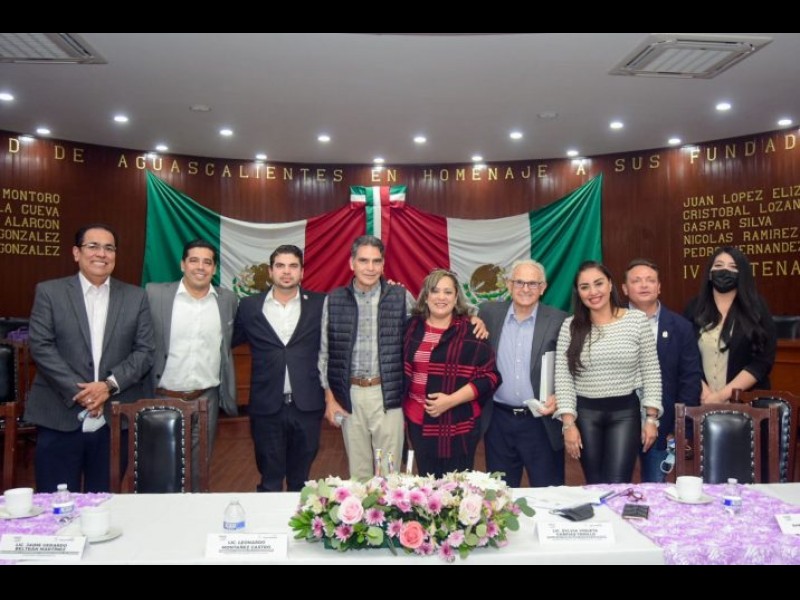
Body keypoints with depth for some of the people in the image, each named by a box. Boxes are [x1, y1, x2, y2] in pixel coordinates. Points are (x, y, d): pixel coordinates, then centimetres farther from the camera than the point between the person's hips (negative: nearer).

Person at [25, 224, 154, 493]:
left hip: (116, 421, 1)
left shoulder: (136, 297, 8)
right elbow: (41, 347, -4)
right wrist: (78, 391, -13)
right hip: (60, 419, -1)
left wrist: (110, 385, -12)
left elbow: (144, 351, 2)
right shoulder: (49, 292, 4)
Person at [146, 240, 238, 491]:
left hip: (206, 400, 2)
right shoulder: (155, 293, -5)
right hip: (163, 399, -1)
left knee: (198, 472, 12)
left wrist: (230, 396, 10)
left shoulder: (227, 299, 3)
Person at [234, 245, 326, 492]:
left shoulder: (319, 304, 0)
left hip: (307, 406, 0)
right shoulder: (250, 306, 3)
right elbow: (229, 341, 13)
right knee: (270, 482, 12)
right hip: (267, 407, 0)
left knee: (300, 481, 15)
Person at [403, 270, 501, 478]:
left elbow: (489, 376, -10)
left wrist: (451, 400, -17)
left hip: (457, 426, -4)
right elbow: (403, 369, 20)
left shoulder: (471, 331, -7)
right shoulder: (413, 326, 5)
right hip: (418, 423, 4)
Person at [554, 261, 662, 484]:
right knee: (594, 485, 10)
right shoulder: (570, 326, -1)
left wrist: (651, 417, -3)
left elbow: (651, 372, 0)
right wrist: (569, 423, -9)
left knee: (617, 486, -6)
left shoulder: (637, 320, -2)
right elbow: (563, 377, -3)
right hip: (585, 413, 1)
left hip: (625, 411, -1)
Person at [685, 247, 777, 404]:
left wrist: (722, 395, -14)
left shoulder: (756, 308, -1)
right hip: (701, 401, 1)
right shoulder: (695, 308, 3)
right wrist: (703, 392, -14)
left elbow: (763, 360, -7)